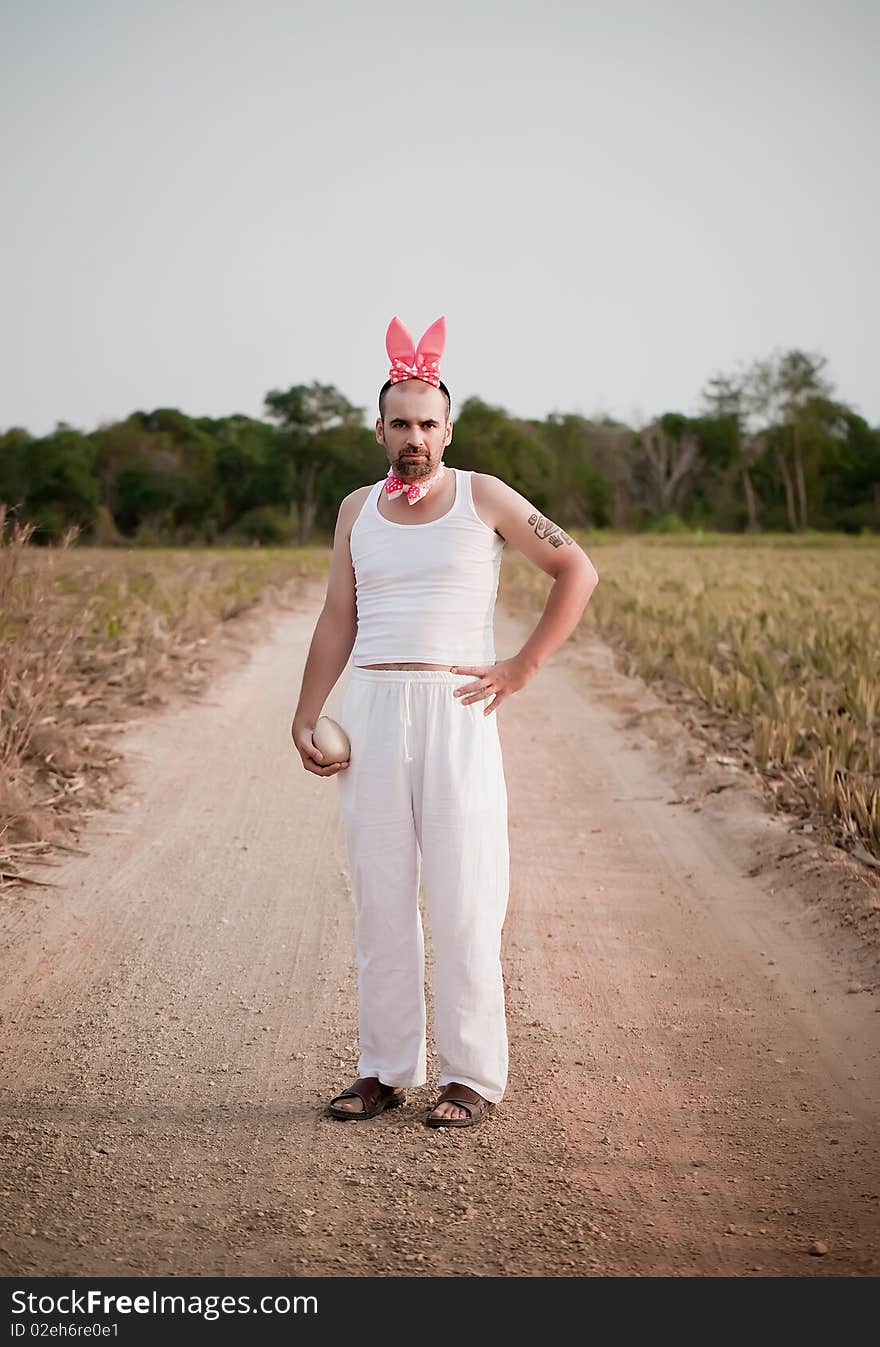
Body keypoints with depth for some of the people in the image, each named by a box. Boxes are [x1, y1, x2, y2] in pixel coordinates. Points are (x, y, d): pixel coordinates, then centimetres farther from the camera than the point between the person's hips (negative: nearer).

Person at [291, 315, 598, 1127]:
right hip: (370, 708, 4)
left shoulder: (483, 497, 2)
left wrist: (524, 668, -3)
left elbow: (578, 570, 3)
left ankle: (474, 1075, 4)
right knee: (379, 894, 5)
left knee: (463, 896, -4)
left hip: (456, 708, -3)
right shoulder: (357, 510, 13)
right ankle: (386, 1068, 14)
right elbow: (338, 620, 15)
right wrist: (304, 719, 7)